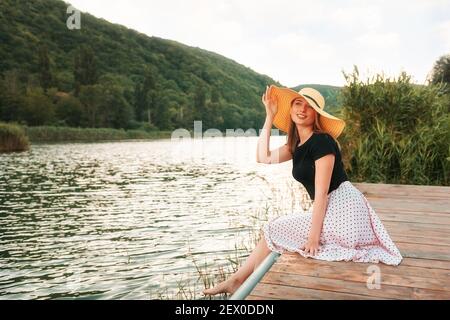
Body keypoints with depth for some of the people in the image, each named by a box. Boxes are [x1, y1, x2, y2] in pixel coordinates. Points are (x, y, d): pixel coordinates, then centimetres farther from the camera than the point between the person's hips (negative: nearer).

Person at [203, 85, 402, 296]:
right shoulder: (297, 144, 11)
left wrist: (313, 237, -19)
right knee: (274, 230, 9)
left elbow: (322, 192, -18)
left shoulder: (321, 141, -15)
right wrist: (269, 116, 5)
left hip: (343, 211, -8)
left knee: (274, 230, -2)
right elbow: (263, 157, 4)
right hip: (332, 211, 8)